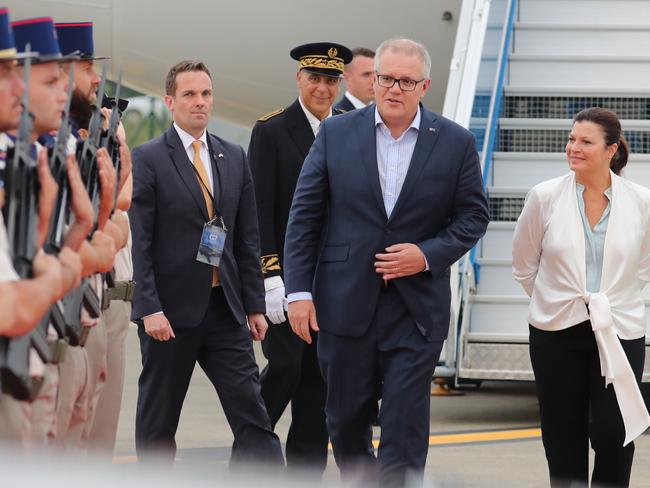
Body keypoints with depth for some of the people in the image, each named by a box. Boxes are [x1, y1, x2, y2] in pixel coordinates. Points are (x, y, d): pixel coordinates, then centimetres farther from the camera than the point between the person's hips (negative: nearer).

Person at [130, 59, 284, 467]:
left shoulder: (234, 157, 11)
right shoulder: (148, 159, -5)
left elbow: (248, 238, 12)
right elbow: (138, 242, -9)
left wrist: (255, 306, 9)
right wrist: (149, 309, -16)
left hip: (225, 308, 4)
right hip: (171, 309, -4)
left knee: (252, 414, -2)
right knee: (158, 420, 7)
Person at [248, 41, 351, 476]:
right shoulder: (272, 131, -4)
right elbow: (260, 210, -9)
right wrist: (270, 276, -16)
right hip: (286, 273, -5)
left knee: (319, 377, 7)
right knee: (286, 366, -10)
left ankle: (307, 469, 13)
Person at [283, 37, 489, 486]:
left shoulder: (456, 143, 1)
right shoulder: (336, 134, 2)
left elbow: (473, 215, 5)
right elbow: (304, 216, 2)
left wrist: (429, 255, -12)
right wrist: (299, 291, -5)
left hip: (417, 310, -1)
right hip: (345, 304, 1)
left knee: (404, 429, -4)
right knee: (346, 421, 10)